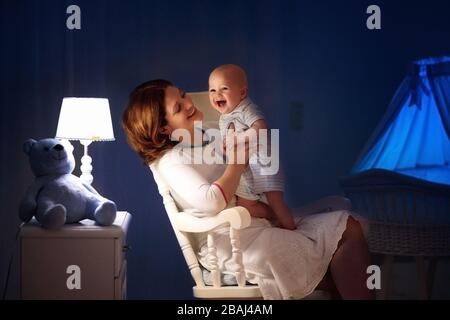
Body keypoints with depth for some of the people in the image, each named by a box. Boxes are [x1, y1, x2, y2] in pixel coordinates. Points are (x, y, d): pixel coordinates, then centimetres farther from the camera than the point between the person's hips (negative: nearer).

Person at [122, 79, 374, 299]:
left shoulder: (209, 143, 20)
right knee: (348, 229, -11)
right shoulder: (171, 162, -8)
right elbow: (212, 202, -25)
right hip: (234, 245, -9)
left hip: (259, 226, 9)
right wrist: (238, 161, -11)